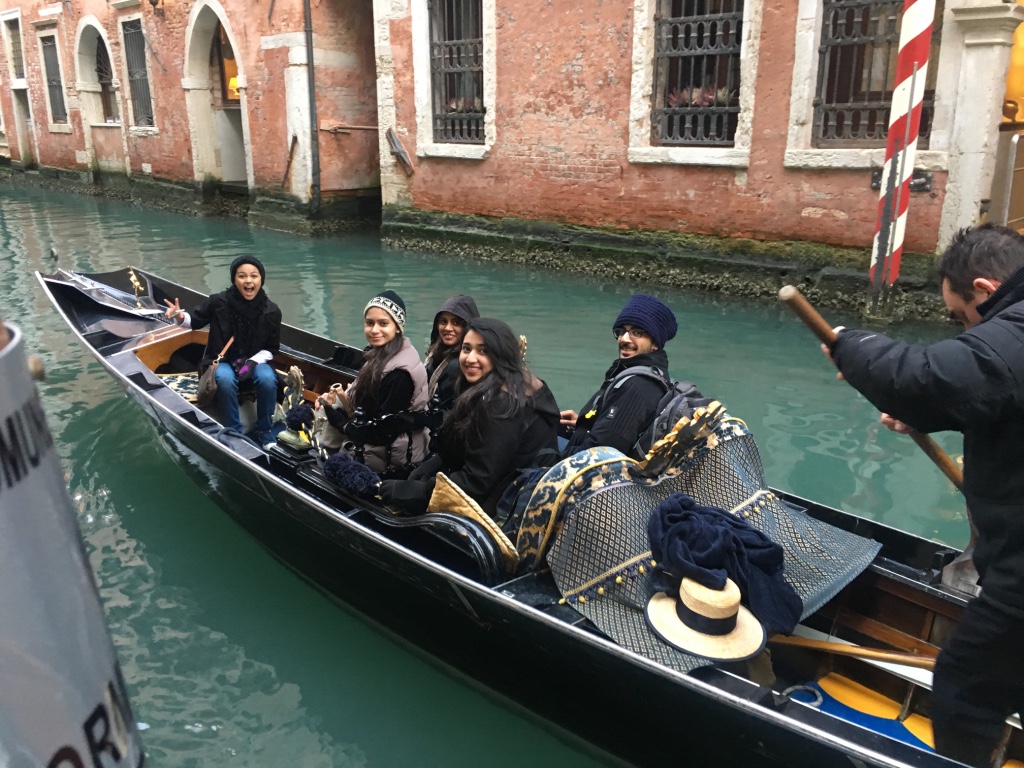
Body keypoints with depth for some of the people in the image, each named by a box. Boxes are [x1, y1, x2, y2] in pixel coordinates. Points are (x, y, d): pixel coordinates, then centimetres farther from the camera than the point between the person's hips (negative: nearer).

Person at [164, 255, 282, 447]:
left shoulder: (271, 311, -10)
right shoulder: (219, 302, -14)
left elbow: (272, 348, 0)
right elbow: (195, 320, 2)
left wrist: (252, 362, -16)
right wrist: (180, 316, -21)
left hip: (255, 361, 1)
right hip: (222, 361, -1)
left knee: (268, 379, -31)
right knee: (225, 379, -35)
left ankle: (263, 433, -12)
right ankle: (234, 433, -20)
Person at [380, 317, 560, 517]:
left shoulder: (500, 405, -22)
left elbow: (477, 481, -22)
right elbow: (460, 450, 14)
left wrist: (414, 491, -15)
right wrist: (426, 469, 0)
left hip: (498, 509, -9)